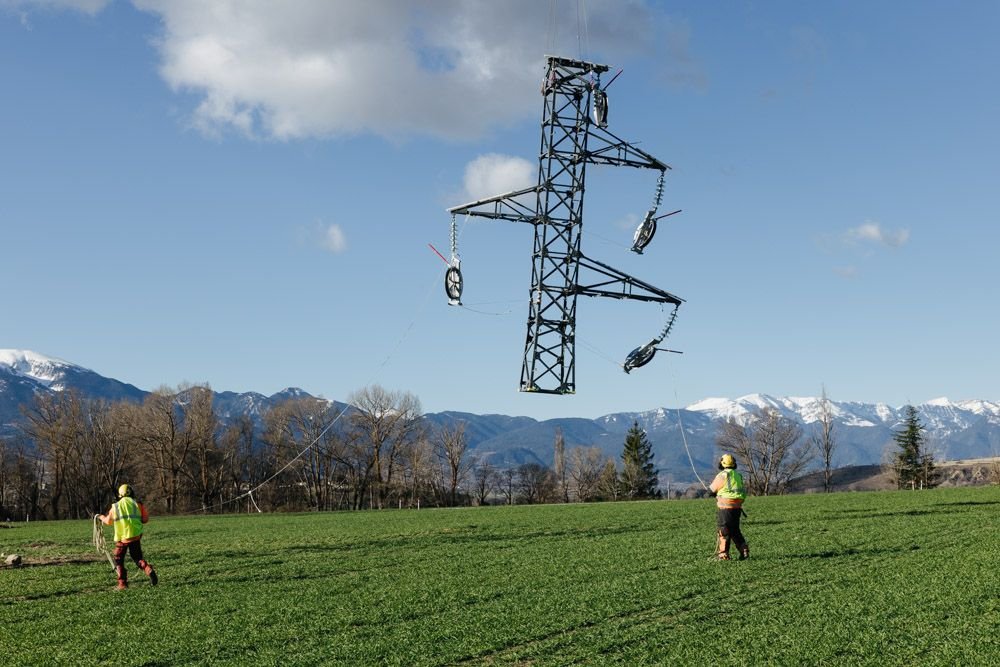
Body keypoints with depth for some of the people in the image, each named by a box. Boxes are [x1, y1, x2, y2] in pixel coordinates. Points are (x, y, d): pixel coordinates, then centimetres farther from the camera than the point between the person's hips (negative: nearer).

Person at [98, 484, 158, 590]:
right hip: (135, 536, 1)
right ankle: (149, 571, -12)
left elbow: (108, 521, 20)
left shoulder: (115, 506, 5)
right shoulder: (137, 504, 3)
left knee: (119, 561, 14)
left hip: (121, 538, -1)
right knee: (138, 558, 14)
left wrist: (101, 517, 41)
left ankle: (122, 583, 6)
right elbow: (145, 519, 3)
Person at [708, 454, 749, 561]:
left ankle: (723, 554, 3)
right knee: (735, 530, 17)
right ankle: (744, 551, 11)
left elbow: (711, 490, -3)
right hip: (737, 507, 7)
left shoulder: (722, 475, -11)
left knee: (724, 531, 1)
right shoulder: (738, 475, 13)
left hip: (725, 507, -7)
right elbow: (743, 492, 16)